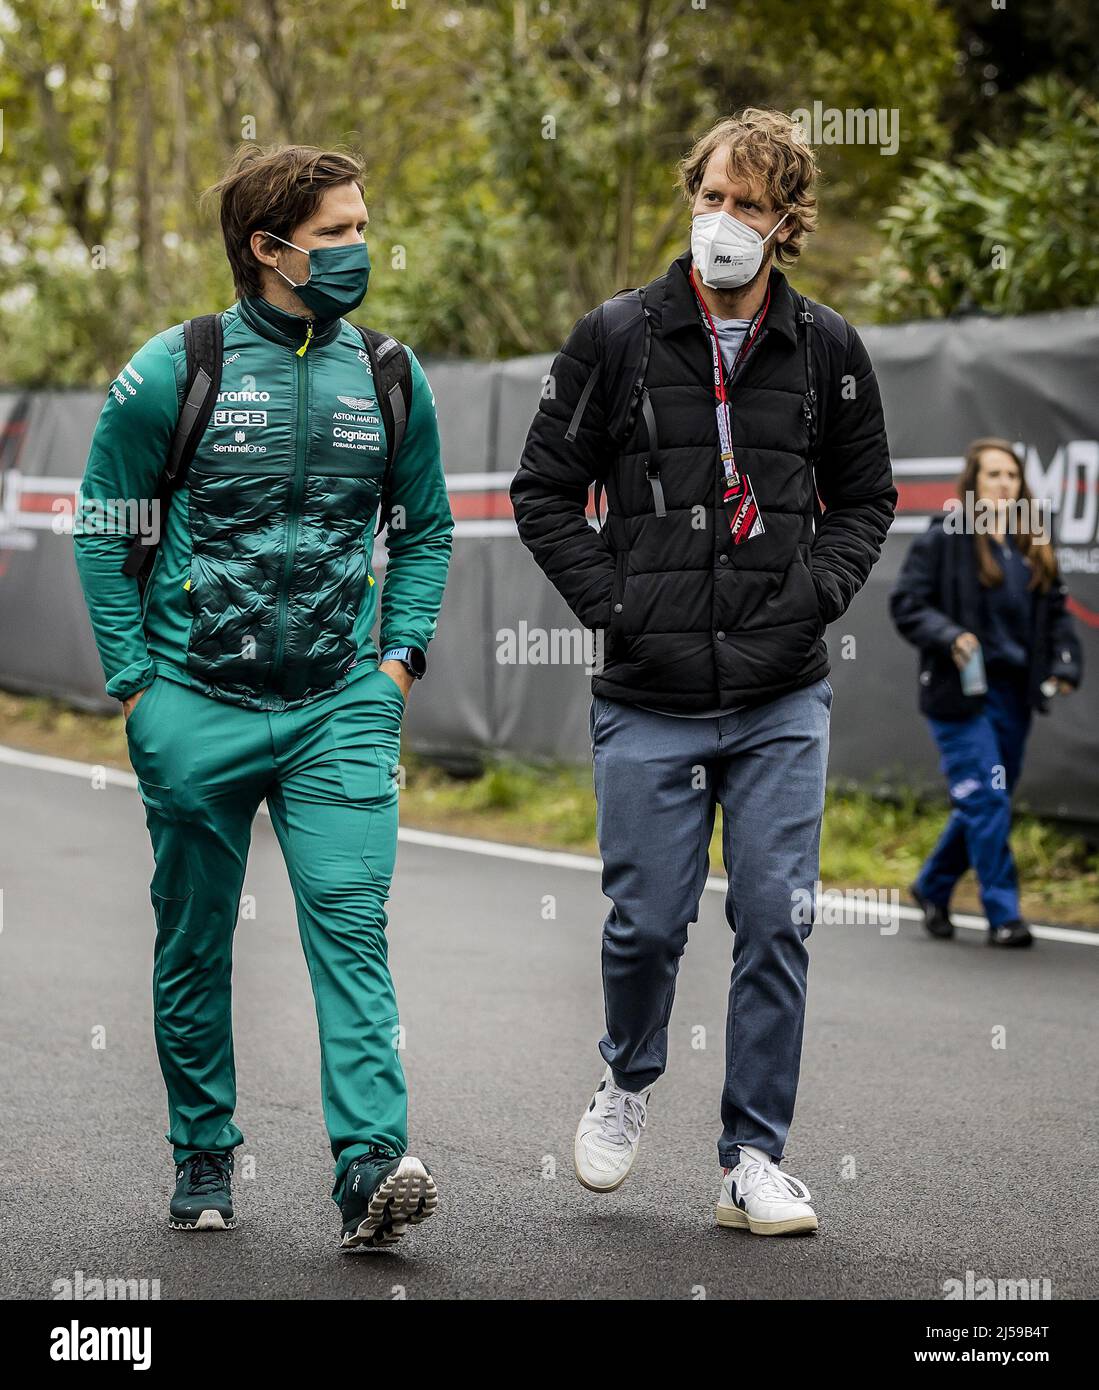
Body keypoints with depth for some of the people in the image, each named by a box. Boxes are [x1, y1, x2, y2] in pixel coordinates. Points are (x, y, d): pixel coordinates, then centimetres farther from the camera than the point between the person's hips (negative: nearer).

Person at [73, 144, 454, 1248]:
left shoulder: (390, 377, 7)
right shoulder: (174, 371, -3)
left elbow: (425, 528, 19)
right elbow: (104, 530, 3)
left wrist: (400, 658, 6)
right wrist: (134, 682, -2)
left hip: (341, 711, 1)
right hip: (196, 707, -1)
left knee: (349, 922, -13)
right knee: (194, 943, 8)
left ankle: (372, 1167, -19)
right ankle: (203, 1157, 24)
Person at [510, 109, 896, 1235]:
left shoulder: (827, 350, 4)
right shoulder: (616, 338, -1)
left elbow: (866, 497, 16)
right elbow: (543, 490, 5)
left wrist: (819, 590, -1)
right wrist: (610, 602, -5)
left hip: (783, 701, 1)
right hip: (651, 699, -1)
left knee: (775, 926, 0)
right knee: (647, 921, 3)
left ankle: (754, 1160, 11)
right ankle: (628, 1080, 33)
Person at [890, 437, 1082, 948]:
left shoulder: (1032, 546, 12)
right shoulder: (942, 538, -6)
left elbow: (1055, 611, 17)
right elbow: (906, 603, -7)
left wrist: (1065, 664, 2)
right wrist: (949, 637, -23)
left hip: (1014, 694, 6)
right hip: (960, 694, -6)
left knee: (982, 803, 12)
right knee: (986, 801, -10)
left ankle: (932, 887, 32)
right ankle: (1003, 915, -5)